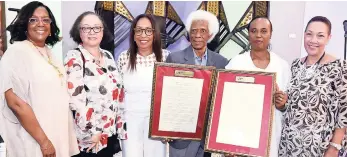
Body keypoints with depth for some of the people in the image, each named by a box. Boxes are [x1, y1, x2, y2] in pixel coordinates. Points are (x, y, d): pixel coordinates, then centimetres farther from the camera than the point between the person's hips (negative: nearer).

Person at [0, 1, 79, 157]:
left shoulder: (48, 51, 9)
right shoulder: (17, 52, -14)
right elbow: (16, 102, -21)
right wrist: (43, 141, -20)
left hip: (57, 134, 7)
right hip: (34, 141, -7)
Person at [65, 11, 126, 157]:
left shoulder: (108, 56, 8)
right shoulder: (74, 58, -11)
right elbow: (75, 100, -19)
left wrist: (120, 125, 10)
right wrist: (93, 132, -18)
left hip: (111, 133, 6)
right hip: (89, 137, -6)